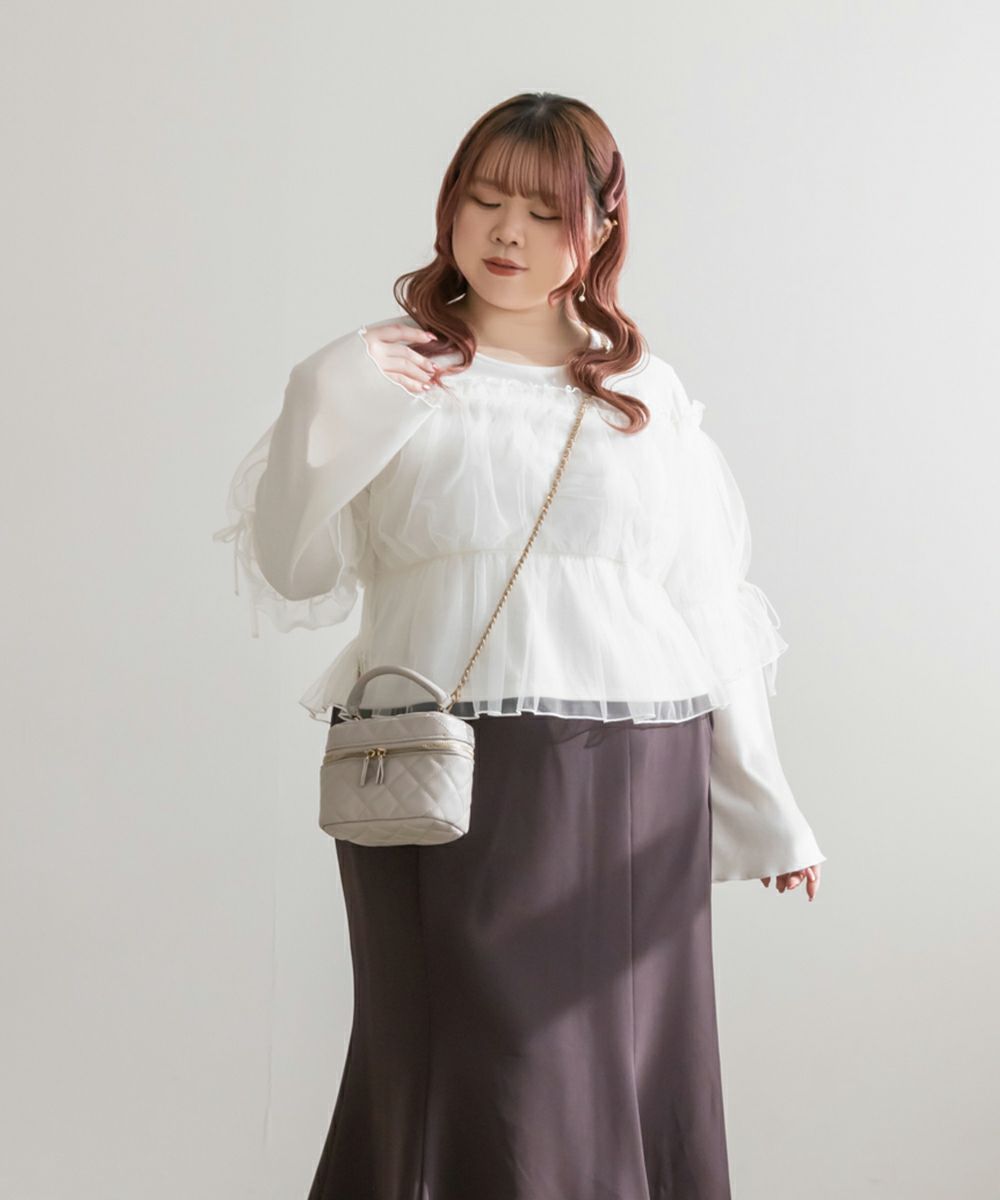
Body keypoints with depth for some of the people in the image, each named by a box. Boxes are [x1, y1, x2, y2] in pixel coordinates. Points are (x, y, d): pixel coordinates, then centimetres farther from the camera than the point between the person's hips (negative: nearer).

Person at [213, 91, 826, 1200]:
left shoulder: (646, 391, 12)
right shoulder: (393, 373, 6)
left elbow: (709, 611, 12)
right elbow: (291, 579, -1)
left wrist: (764, 808, 11)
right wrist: (319, 415, -14)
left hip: (638, 790, 3)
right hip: (447, 783, -2)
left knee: (629, 1094, 7)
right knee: (478, 1089, -2)